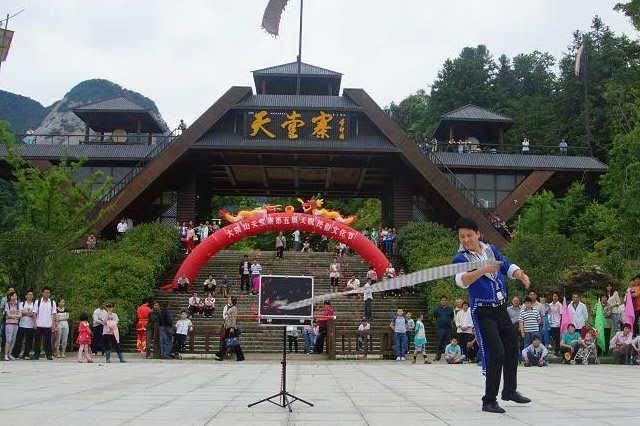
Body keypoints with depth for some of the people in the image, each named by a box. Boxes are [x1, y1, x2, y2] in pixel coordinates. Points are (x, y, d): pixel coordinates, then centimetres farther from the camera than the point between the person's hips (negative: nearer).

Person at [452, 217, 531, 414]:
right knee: (496, 353, -16)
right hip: (483, 312, -7)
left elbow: (507, 266, 9)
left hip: (501, 308, 7)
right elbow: (462, 280, -34)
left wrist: (520, 274, -13)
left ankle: (510, 390, 38)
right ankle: (489, 401, -6)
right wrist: (484, 270, -50)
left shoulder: (491, 249, 3)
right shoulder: (461, 259, -15)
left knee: (512, 349, 18)